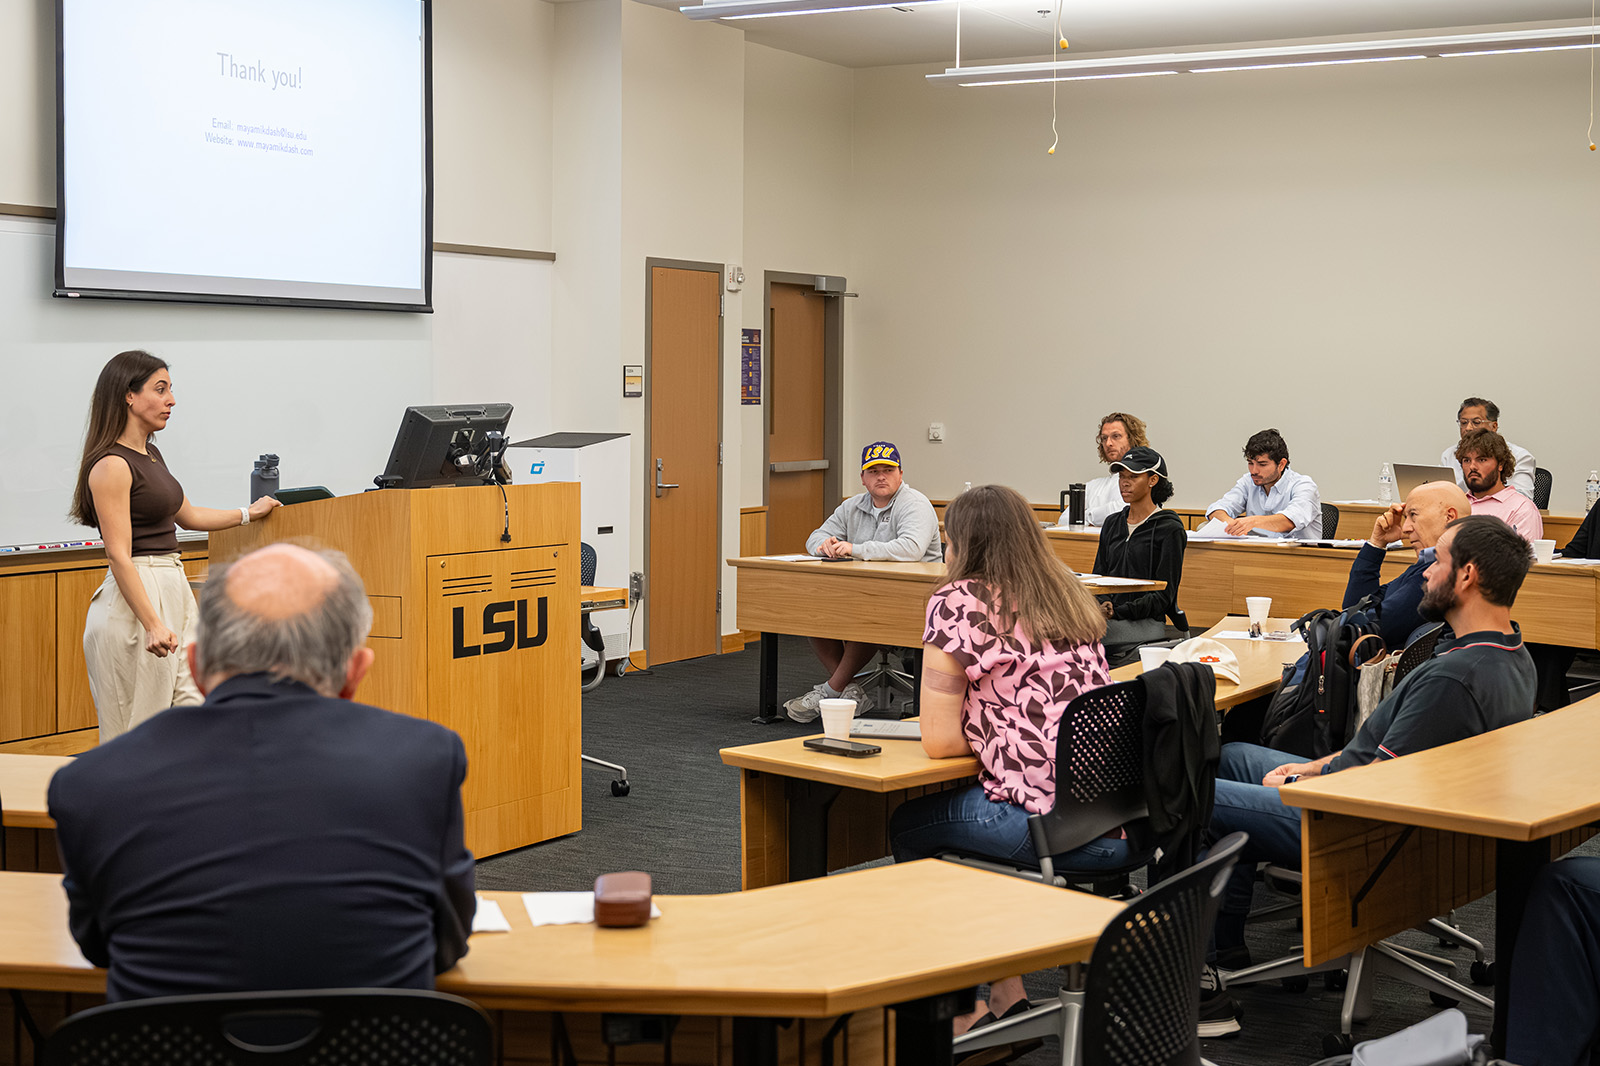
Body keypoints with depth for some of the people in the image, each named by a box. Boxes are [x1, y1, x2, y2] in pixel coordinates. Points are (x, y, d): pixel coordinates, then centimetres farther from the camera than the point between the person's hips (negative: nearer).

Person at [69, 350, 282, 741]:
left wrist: (248, 513, 37)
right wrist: (152, 625, -27)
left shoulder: (151, 453, 14)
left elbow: (186, 515, 30)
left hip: (174, 591, 9)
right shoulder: (111, 465, -14)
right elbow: (119, 556, -20)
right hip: (136, 596, -9)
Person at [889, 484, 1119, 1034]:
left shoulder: (958, 602, -5)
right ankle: (1006, 993, 29)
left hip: (1060, 827, -7)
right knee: (973, 810, 29)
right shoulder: (1068, 592, 16)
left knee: (908, 827, 18)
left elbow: (939, 740, -7)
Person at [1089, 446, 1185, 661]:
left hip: (1146, 621, -5)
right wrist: (1103, 605, -6)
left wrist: (1117, 611, -16)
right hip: (1105, 617, 5)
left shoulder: (1169, 529, -1)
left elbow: (1163, 595, -6)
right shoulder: (1112, 524, 19)